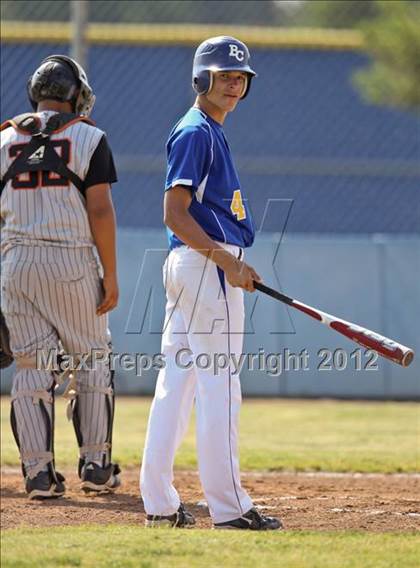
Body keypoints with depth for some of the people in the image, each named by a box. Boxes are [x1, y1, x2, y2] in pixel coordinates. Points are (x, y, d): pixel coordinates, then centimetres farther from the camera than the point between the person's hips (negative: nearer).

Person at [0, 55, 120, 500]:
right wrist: (110, 275, -4)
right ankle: (95, 465, 10)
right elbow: (100, 210, -7)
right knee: (90, 361, 10)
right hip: (73, 262, -3)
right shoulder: (88, 137, -1)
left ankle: (38, 472, 1)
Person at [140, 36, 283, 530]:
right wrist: (226, 260, -23)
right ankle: (228, 507, -6)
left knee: (177, 381, 9)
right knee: (218, 386, -8)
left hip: (196, 265, 10)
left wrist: (234, 263, 18)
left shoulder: (209, 132, 19)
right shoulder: (196, 133, -11)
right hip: (206, 267, -10)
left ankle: (159, 502, 12)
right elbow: (175, 214, -19)